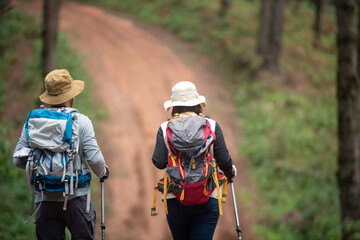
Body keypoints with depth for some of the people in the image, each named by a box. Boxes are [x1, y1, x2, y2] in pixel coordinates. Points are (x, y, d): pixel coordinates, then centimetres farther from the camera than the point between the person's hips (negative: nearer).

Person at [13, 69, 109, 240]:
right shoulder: (81, 121, -5)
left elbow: (18, 161, 4)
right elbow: (94, 158, -10)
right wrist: (103, 172, 12)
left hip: (45, 200, 2)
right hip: (76, 198, -2)